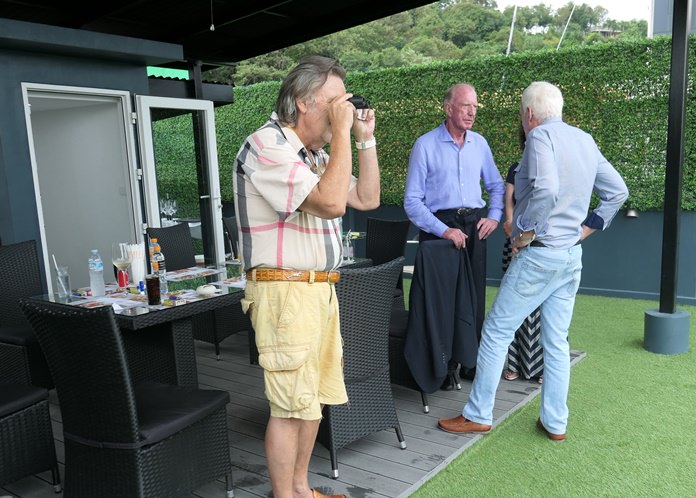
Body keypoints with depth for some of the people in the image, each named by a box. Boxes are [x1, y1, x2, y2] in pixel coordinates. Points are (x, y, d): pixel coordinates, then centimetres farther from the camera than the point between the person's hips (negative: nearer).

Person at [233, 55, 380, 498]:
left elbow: (368, 199, 16)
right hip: (286, 291, -9)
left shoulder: (315, 153, 16)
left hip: (321, 290, 9)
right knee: (292, 405, -2)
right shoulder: (267, 145, -12)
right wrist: (341, 132, -16)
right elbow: (330, 202, -23)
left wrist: (365, 138, 10)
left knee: (314, 397, 15)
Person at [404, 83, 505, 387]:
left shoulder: (479, 143, 10)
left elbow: (496, 186, 21)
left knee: (475, 298, 8)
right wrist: (443, 230, -17)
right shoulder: (425, 145, -5)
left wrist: (494, 216, 5)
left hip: (473, 225, 5)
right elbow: (412, 200, -9)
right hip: (439, 227, -4)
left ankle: (472, 363, 22)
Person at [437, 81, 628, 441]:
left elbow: (546, 190, -29)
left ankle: (478, 415, 11)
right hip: (572, 256, 8)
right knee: (557, 341, 13)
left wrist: (525, 233, -17)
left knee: (497, 331, 2)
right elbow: (618, 191, 16)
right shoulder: (586, 140, 12)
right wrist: (586, 228, 14)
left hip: (539, 255, -8)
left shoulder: (541, 136, -13)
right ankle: (555, 422, 21)